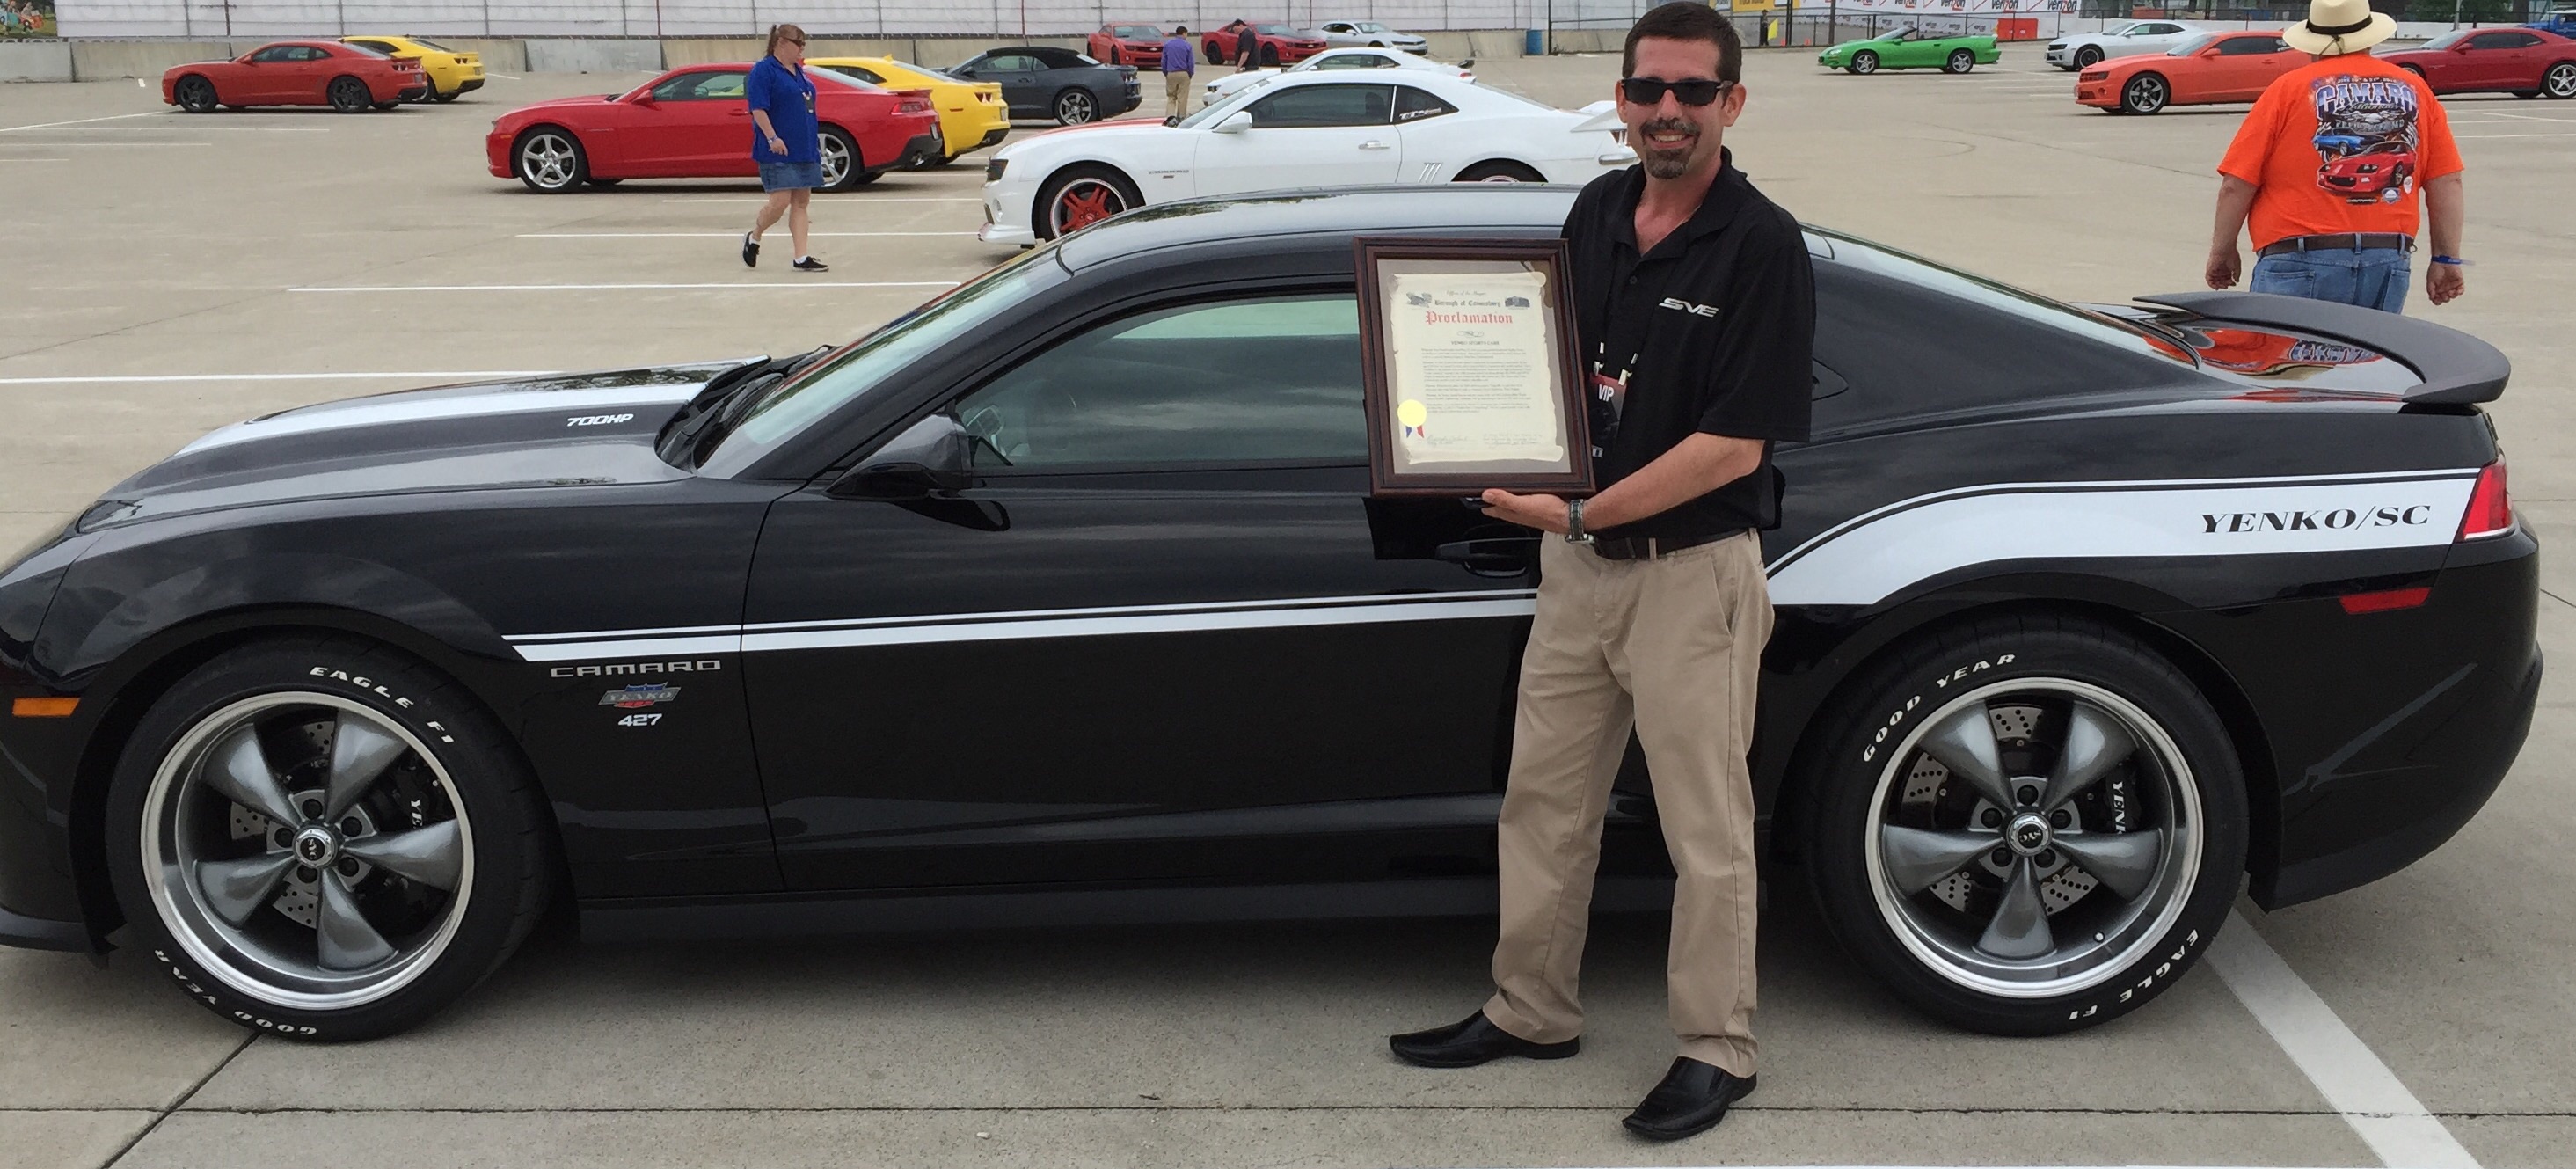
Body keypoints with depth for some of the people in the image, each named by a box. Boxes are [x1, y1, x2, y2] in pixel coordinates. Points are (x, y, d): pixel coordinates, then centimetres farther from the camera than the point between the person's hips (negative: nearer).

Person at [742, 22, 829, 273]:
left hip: (805, 149, 8)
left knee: (801, 203, 4)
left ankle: (801, 258, 4)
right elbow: (758, 108, -16)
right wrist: (772, 138, -24)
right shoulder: (763, 71, -8)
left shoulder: (798, 71, 17)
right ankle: (753, 238, 16)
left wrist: (814, 143, 22)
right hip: (778, 151, -8)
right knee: (780, 202, -10)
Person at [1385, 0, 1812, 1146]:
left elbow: (1734, 448, -19)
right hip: (1578, 563, 7)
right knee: (1543, 801, 16)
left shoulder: (1762, 247, -15)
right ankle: (1530, 1011, 32)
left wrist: (1579, 512, -19)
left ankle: (1717, 1050, 21)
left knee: (1705, 831, 6)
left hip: (1692, 568, -7)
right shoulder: (1595, 213, 5)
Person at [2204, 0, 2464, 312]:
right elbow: (2447, 182, 8)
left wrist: (2222, 251, 9)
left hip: (2301, 264, -4)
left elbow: (2236, 185, -2)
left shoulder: (2288, 89, 1)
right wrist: (2447, 259, 14)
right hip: (2388, 264, 4)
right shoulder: (2415, 90, 10)